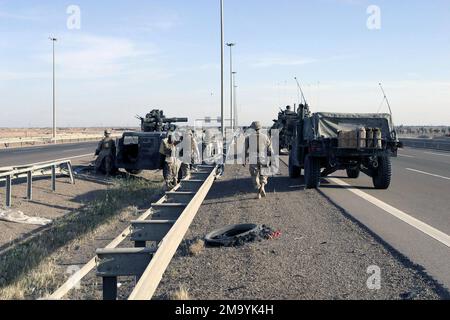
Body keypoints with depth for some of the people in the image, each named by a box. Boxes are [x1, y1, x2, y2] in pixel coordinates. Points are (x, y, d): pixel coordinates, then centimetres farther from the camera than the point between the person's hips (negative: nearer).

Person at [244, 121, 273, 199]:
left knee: (255, 176, 11)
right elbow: (270, 150, 2)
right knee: (263, 175, 14)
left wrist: (245, 161, 6)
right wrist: (269, 160, 12)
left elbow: (247, 150, -2)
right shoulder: (265, 137, 1)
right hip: (263, 160, 0)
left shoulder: (248, 138, -1)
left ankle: (259, 193, 7)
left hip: (253, 161, 0)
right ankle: (262, 187, -13)